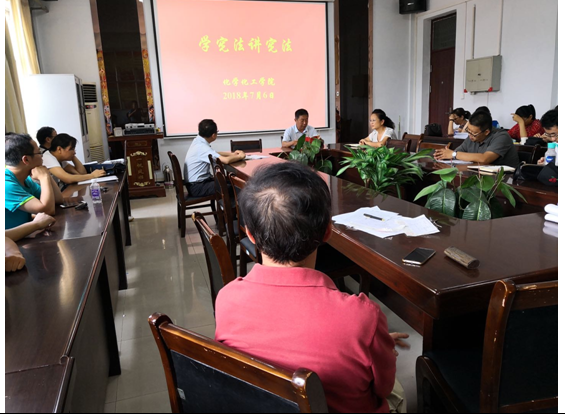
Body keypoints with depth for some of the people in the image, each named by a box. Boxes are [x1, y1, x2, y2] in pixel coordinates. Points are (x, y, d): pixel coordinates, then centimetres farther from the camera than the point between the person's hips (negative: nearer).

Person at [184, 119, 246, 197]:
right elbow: (226, 160, -32)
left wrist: (232, 154, 10)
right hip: (197, 187, -10)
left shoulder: (198, 141, 4)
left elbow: (213, 153, 22)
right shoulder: (202, 147, -24)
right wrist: (240, 156, -13)